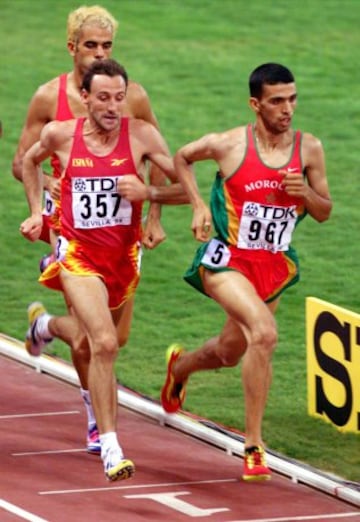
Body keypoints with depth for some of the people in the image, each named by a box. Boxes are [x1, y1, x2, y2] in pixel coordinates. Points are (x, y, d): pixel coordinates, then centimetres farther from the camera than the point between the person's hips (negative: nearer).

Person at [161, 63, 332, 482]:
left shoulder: (309, 149, -4)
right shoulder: (229, 144, -12)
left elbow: (324, 212, 6)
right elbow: (182, 157, 8)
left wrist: (305, 192, -15)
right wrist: (198, 205, -4)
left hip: (274, 266, 5)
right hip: (227, 259, -5)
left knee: (231, 352, 21)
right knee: (264, 333, -29)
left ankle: (181, 365, 58)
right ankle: (253, 446, -22)